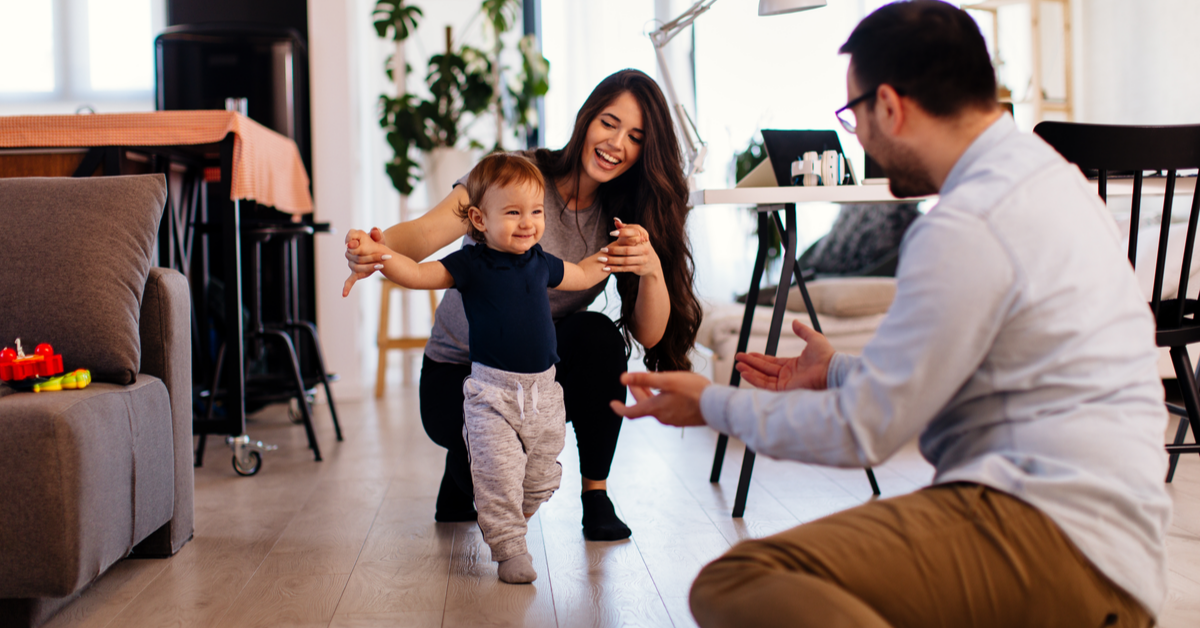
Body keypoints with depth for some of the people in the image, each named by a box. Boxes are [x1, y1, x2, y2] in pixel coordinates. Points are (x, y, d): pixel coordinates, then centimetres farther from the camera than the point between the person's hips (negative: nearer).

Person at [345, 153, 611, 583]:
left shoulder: (541, 263, 8)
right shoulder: (470, 265, -7)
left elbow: (583, 276, 27)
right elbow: (418, 275, -17)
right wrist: (381, 256, -34)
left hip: (542, 390, 5)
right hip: (491, 391, -5)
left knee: (542, 478, 12)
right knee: (498, 474, -12)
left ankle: (507, 524, 38)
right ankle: (509, 549, 1)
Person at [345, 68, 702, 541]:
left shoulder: (620, 218, -5)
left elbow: (649, 334, -12)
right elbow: (429, 231, -31)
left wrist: (652, 268, -33)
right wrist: (377, 249, -55)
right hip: (461, 373, -3)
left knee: (598, 335, -29)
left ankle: (596, 495, -11)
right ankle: (464, 469, 10)